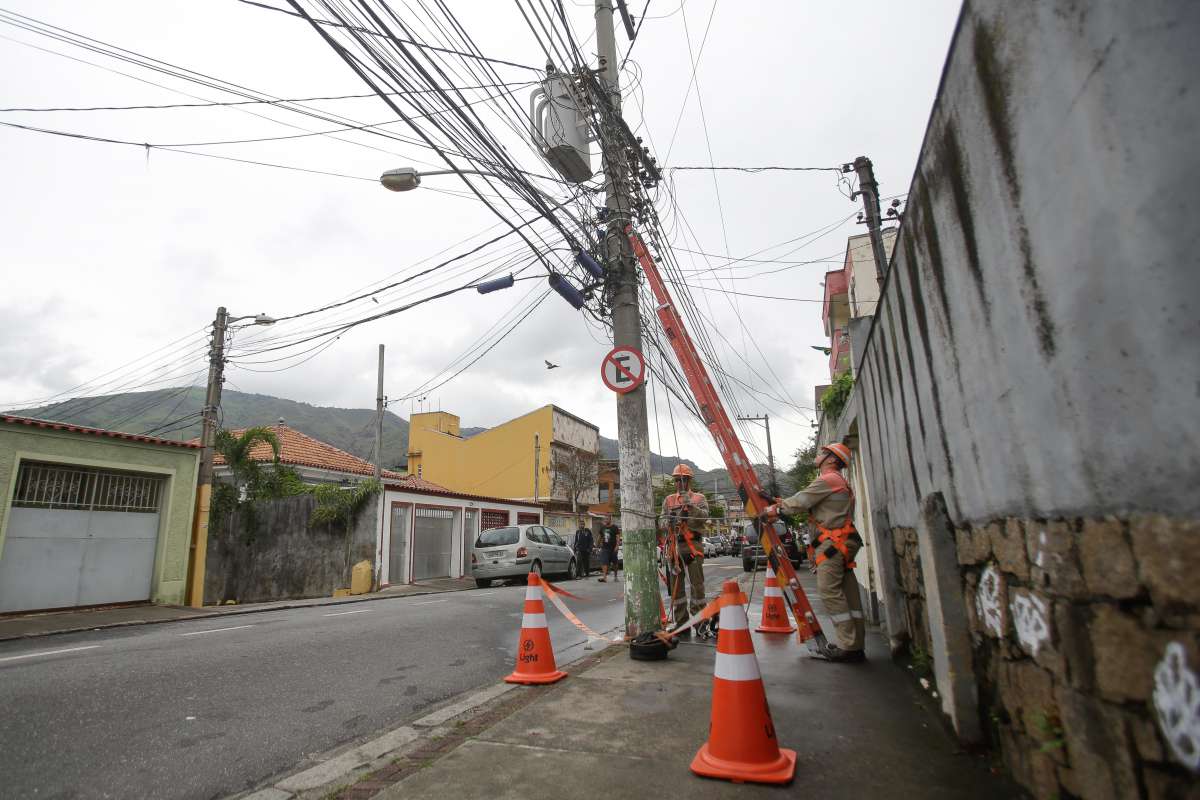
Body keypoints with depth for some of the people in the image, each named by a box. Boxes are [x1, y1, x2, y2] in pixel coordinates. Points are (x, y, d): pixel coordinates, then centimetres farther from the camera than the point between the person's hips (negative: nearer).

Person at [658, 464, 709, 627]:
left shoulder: (698, 498, 7)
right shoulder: (669, 500, 16)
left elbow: (704, 516, -9)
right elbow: (661, 521, 9)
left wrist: (691, 506, -23)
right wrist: (667, 522, -13)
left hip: (692, 545, -3)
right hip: (673, 545, 4)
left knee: (696, 583, -5)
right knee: (675, 585, 7)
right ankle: (681, 622, 17)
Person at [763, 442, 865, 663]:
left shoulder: (827, 480, -8)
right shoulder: (841, 483, 26)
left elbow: (800, 502, -10)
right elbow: (807, 503, 24)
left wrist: (775, 510, 3)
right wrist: (784, 504, 17)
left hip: (832, 543, -10)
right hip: (843, 543, 10)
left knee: (829, 591, -10)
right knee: (848, 593, 9)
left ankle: (849, 646, -9)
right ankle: (855, 644, 12)